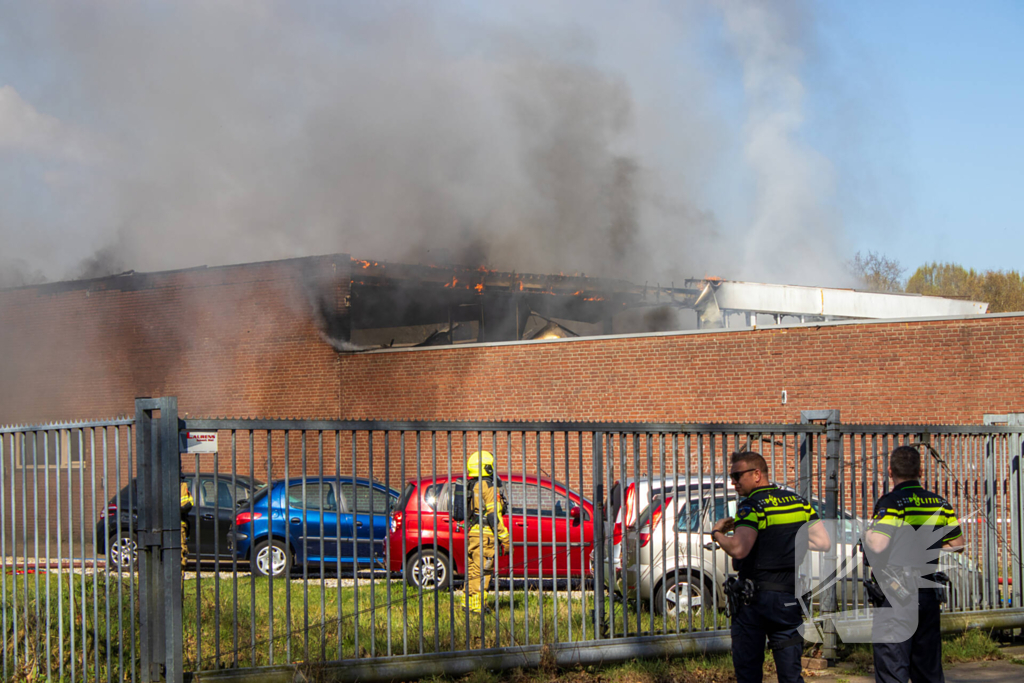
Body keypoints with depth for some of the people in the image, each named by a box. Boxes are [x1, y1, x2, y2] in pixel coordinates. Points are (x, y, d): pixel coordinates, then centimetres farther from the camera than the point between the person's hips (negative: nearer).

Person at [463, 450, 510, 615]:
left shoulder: (471, 486, 16)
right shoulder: (487, 486, -11)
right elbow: (493, 515, -17)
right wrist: (504, 538, -14)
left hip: (471, 533, 9)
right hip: (484, 534, -9)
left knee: (472, 570, 14)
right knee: (481, 571, -7)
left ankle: (468, 603, 17)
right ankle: (478, 606, -8)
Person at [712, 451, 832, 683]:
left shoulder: (752, 506, -13)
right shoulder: (798, 502, 7)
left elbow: (738, 549, -26)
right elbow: (824, 542, 7)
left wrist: (717, 532, -8)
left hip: (754, 597, -5)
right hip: (790, 598, 6)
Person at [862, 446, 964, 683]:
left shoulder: (891, 502, -13)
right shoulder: (939, 503, 7)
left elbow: (877, 545, -24)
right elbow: (957, 545, 15)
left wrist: (867, 534, -3)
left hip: (895, 595, -6)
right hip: (929, 592, 6)